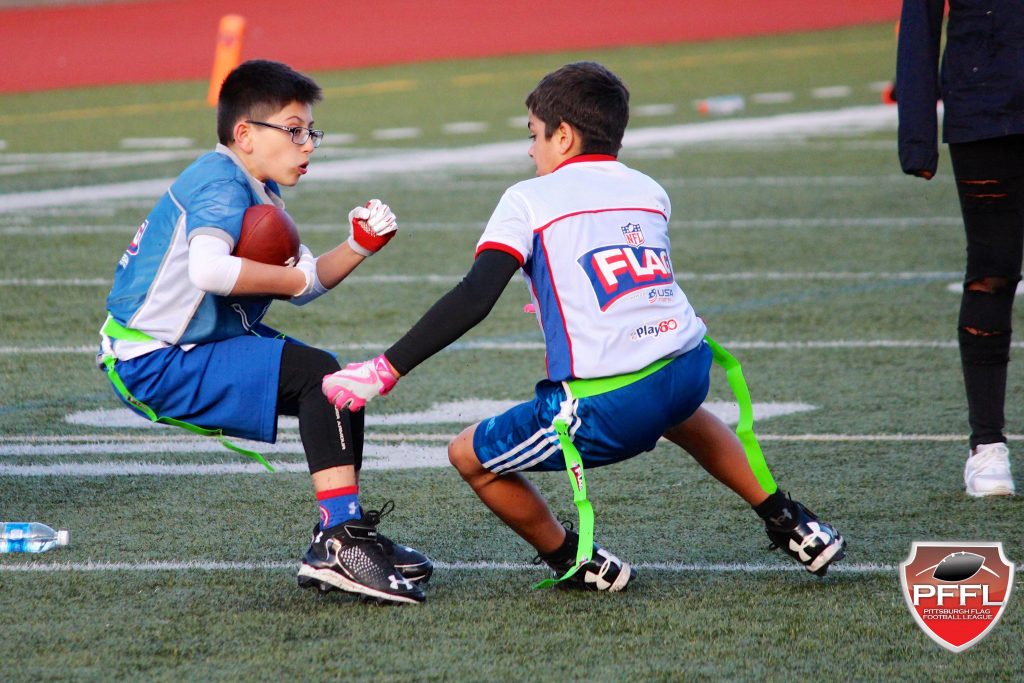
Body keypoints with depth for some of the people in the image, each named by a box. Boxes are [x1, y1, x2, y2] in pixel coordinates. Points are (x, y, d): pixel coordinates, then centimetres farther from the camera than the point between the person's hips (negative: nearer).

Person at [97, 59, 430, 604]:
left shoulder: (261, 191, 15)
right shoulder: (221, 185, -17)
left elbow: (305, 283, 14)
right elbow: (209, 270, -37)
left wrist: (357, 247, -3)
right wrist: (294, 278, -22)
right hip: (154, 365, -11)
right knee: (317, 374, -21)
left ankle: (337, 540, 17)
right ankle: (340, 545, -23)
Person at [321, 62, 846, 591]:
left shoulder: (528, 200, 1)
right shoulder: (650, 192, 17)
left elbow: (473, 299, -9)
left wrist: (384, 371, -8)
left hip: (605, 409, -6)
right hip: (689, 369, 6)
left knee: (470, 456, 13)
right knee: (675, 411, 43)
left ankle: (576, 563, 22)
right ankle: (787, 523, 40)